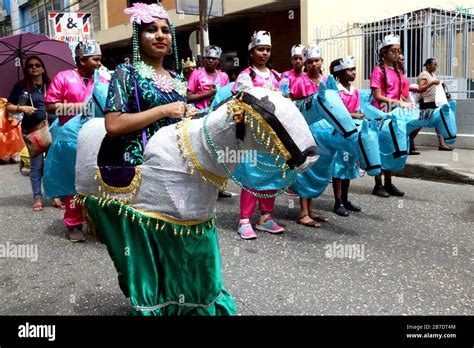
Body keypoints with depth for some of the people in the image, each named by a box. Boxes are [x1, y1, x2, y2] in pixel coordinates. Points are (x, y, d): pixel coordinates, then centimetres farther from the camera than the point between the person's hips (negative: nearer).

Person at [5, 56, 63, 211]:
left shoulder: (51, 85, 9)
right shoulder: (21, 85, 3)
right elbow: (9, 107, 4)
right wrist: (21, 108, -13)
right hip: (32, 130, -1)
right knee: (36, 164, 3)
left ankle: (55, 196, 8)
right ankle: (37, 198, 12)